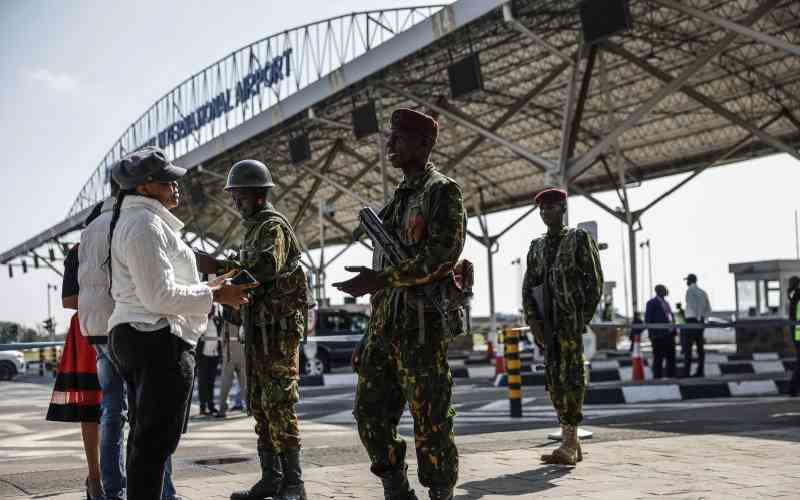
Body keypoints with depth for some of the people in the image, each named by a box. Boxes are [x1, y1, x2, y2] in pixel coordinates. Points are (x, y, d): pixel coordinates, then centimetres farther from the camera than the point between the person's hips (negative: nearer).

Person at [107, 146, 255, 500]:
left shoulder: (131, 221, 20)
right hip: (159, 339, -11)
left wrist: (207, 287, 20)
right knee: (156, 441, -8)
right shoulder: (146, 223, -14)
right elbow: (159, 296, -20)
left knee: (145, 437, 15)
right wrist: (215, 296, -13)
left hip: (132, 338, 11)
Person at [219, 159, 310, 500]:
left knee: (279, 405, -11)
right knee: (260, 407, 9)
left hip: (279, 328, -10)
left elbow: (268, 266, -27)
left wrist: (222, 265, -28)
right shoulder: (253, 230, 21)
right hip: (257, 328, 10)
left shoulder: (273, 226, -9)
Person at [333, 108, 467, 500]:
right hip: (385, 323, 8)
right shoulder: (398, 198, 21)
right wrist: (373, 329, 19)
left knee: (430, 422, -4)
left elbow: (443, 253, -18)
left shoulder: (442, 192, -4)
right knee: (371, 412, 7)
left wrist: (380, 278, -21)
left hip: (423, 325, -8)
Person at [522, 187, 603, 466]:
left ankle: (569, 443, -12)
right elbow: (528, 286, 13)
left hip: (571, 318, -5)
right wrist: (532, 320, -1)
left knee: (571, 375, -10)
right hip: (546, 321, 5)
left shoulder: (579, 239, 3)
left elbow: (595, 281, -2)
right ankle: (571, 444, 12)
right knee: (554, 378, 5)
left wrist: (583, 319, -9)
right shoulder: (536, 247, 17)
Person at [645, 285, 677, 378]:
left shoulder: (666, 302, 20)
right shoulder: (652, 303, -4)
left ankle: (671, 376, 19)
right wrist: (651, 334, -14)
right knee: (658, 359, -3)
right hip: (659, 335, -8)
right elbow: (648, 319, -8)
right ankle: (657, 378, 2)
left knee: (671, 358, 11)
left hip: (669, 334, 8)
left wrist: (674, 330, 12)